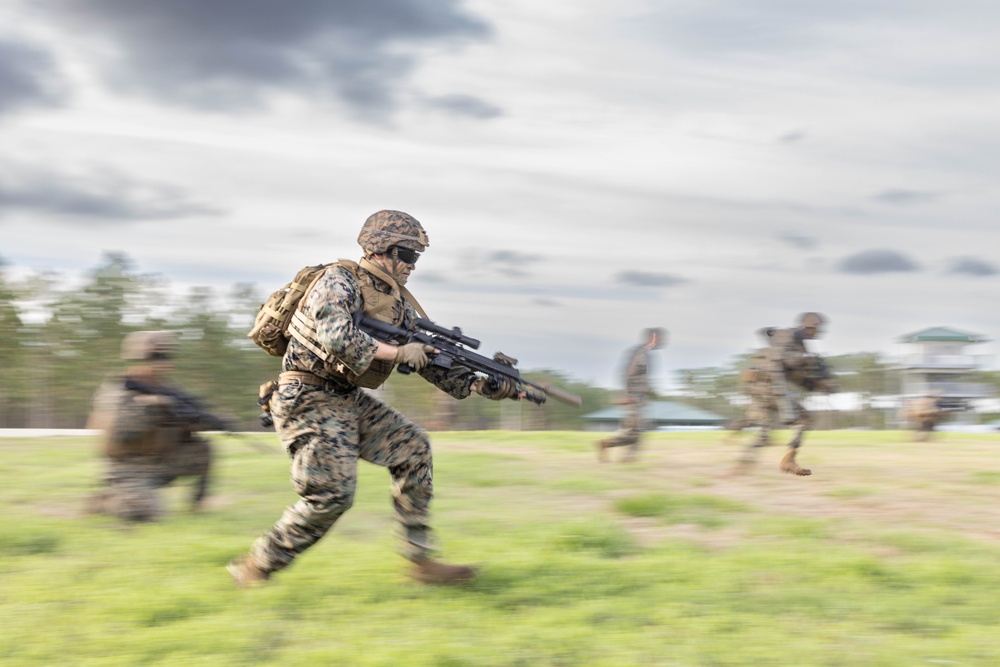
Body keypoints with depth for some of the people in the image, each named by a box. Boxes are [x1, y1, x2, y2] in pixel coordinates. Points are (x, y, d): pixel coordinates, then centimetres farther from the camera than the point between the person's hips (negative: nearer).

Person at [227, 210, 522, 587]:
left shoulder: (399, 304, 11)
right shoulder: (340, 281, -13)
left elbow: (431, 362, 11)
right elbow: (336, 337, -31)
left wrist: (484, 385, -1)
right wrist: (398, 352, -25)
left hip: (349, 400, 8)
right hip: (307, 400, -8)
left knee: (412, 447, -2)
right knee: (332, 493, -14)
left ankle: (420, 560, 1)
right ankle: (256, 568, 2)